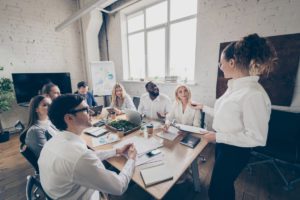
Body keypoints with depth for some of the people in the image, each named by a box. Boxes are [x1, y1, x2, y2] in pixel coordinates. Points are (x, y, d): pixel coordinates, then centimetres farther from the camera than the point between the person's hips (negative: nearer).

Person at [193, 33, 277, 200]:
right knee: (223, 185, 30)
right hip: (223, 145, 8)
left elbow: (257, 138, -25)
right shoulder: (234, 86, -1)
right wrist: (204, 108, 17)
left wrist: (218, 137, -23)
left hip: (235, 151, -7)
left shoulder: (253, 94, -28)